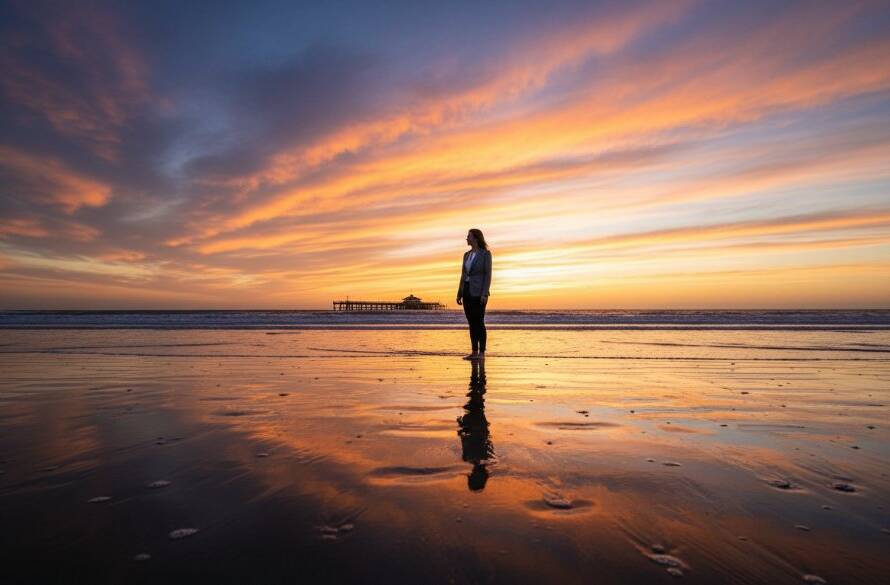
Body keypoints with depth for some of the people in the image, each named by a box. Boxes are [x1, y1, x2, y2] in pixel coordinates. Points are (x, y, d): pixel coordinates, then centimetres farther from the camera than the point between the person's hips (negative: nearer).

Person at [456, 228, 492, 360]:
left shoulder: (486, 253, -6)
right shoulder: (467, 254, 14)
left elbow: (488, 274, -11)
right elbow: (463, 275, 15)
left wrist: (485, 294, -19)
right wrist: (459, 294, 11)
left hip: (479, 292, -7)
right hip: (467, 292, 7)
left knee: (479, 323, -7)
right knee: (471, 323, 6)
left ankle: (482, 353, 0)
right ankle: (474, 352, 12)